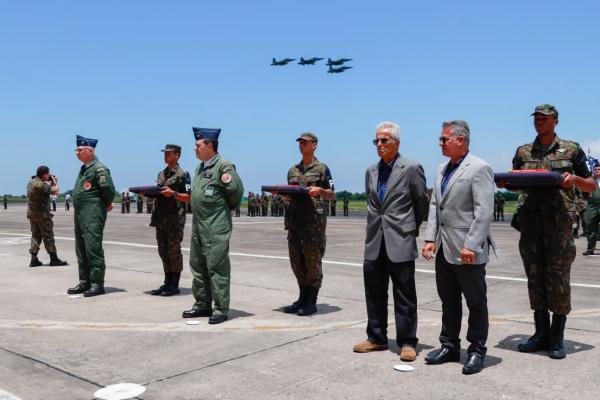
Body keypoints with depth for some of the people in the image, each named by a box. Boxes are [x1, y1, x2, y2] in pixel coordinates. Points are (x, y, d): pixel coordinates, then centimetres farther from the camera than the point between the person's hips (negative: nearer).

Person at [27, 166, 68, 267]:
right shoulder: (41, 184, -19)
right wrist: (55, 182, -2)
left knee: (35, 236, 13)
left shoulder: (32, 182, 11)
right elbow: (55, 191, -19)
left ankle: (34, 259, 10)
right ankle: (53, 258, 2)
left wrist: (50, 182, 10)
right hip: (42, 214, -9)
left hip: (31, 213, 9)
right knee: (48, 236, -2)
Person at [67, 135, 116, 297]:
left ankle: (97, 284, -4)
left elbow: (109, 189, -20)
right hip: (79, 214, 10)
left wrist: (106, 204, -5)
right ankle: (84, 282, 21)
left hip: (93, 214, -10)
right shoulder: (83, 168, 18)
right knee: (81, 249, 13)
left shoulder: (99, 168, -12)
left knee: (93, 248, -9)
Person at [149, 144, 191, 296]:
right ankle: (167, 283, 18)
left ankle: (174, 285, 5)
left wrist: (173, 194, -20)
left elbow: (189, 197, -9)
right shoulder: (161, 174, 17)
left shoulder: (182, 174, -6)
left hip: (175, 220, -7)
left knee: (174, 252, -2)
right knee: (163, 252, 10)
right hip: (160, 219, 8)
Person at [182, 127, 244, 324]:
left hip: (216, 226, -9)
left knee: (216, 266, -6)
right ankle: (202, 304, 24)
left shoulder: (224, 166, -10)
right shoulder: (200, 168, 17)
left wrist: (225, 208, 1)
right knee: (198, 264, 13)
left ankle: (221, 309, 1)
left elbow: (237, 191, -10)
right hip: (198, 224, 9)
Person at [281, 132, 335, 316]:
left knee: (312, 261, -3)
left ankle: (311, 302, 4)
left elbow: (331, 195, 1)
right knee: (296, 261, 8)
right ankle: (303, 298, 19)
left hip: (314, 220, -6)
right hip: (294, 221, 6)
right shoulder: (293, 170, 18)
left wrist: (319, 190, -19)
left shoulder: (322, 169, 1)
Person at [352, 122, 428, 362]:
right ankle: (376, 338, 25)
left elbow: (422, 202, 2)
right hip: (375, 242, 6)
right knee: (374, 293, 12)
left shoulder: (411, 168, -5)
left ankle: (407, 342, 12)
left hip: (400, 242, -6)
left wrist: (412, 228, 10)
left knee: (404, 295, 2)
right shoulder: (371, 171, 12)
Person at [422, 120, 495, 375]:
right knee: (448, 300, 16)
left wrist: (470, 245, -21)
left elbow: (484, 212, -17)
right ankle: (450, 346, 28)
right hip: (444, 249, 8)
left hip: (467, 250, -8)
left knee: (476, 302, 6)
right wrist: (430, 238, 5)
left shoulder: (479, 168, -10)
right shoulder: (441, 169, 14)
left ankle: (477, 351, 17)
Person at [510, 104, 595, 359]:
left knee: (558, 280, -1)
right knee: (535, 279, 8)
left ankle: (557, 338, 10)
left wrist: (574, 179, -14)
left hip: (559, 224, -3)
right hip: (530, 224, 3)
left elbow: (592, 186, 7)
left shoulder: (571, 150, 4)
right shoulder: (523, 152, 12)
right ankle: (541, 333, 19)